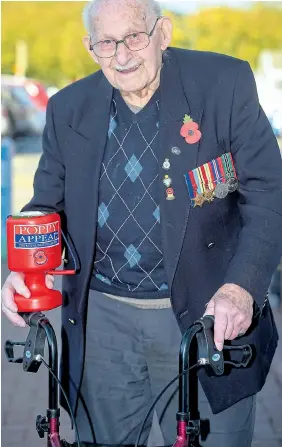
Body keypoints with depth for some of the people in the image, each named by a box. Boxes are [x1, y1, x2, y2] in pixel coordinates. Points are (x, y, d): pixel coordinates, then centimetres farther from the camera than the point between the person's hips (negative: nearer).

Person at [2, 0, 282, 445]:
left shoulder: (224, 83, -8)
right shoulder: (69, 109, 2)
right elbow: (48, 203, 10)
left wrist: (241, 287, -26)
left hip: (206, 315, -2)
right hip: (102, 321, 3)